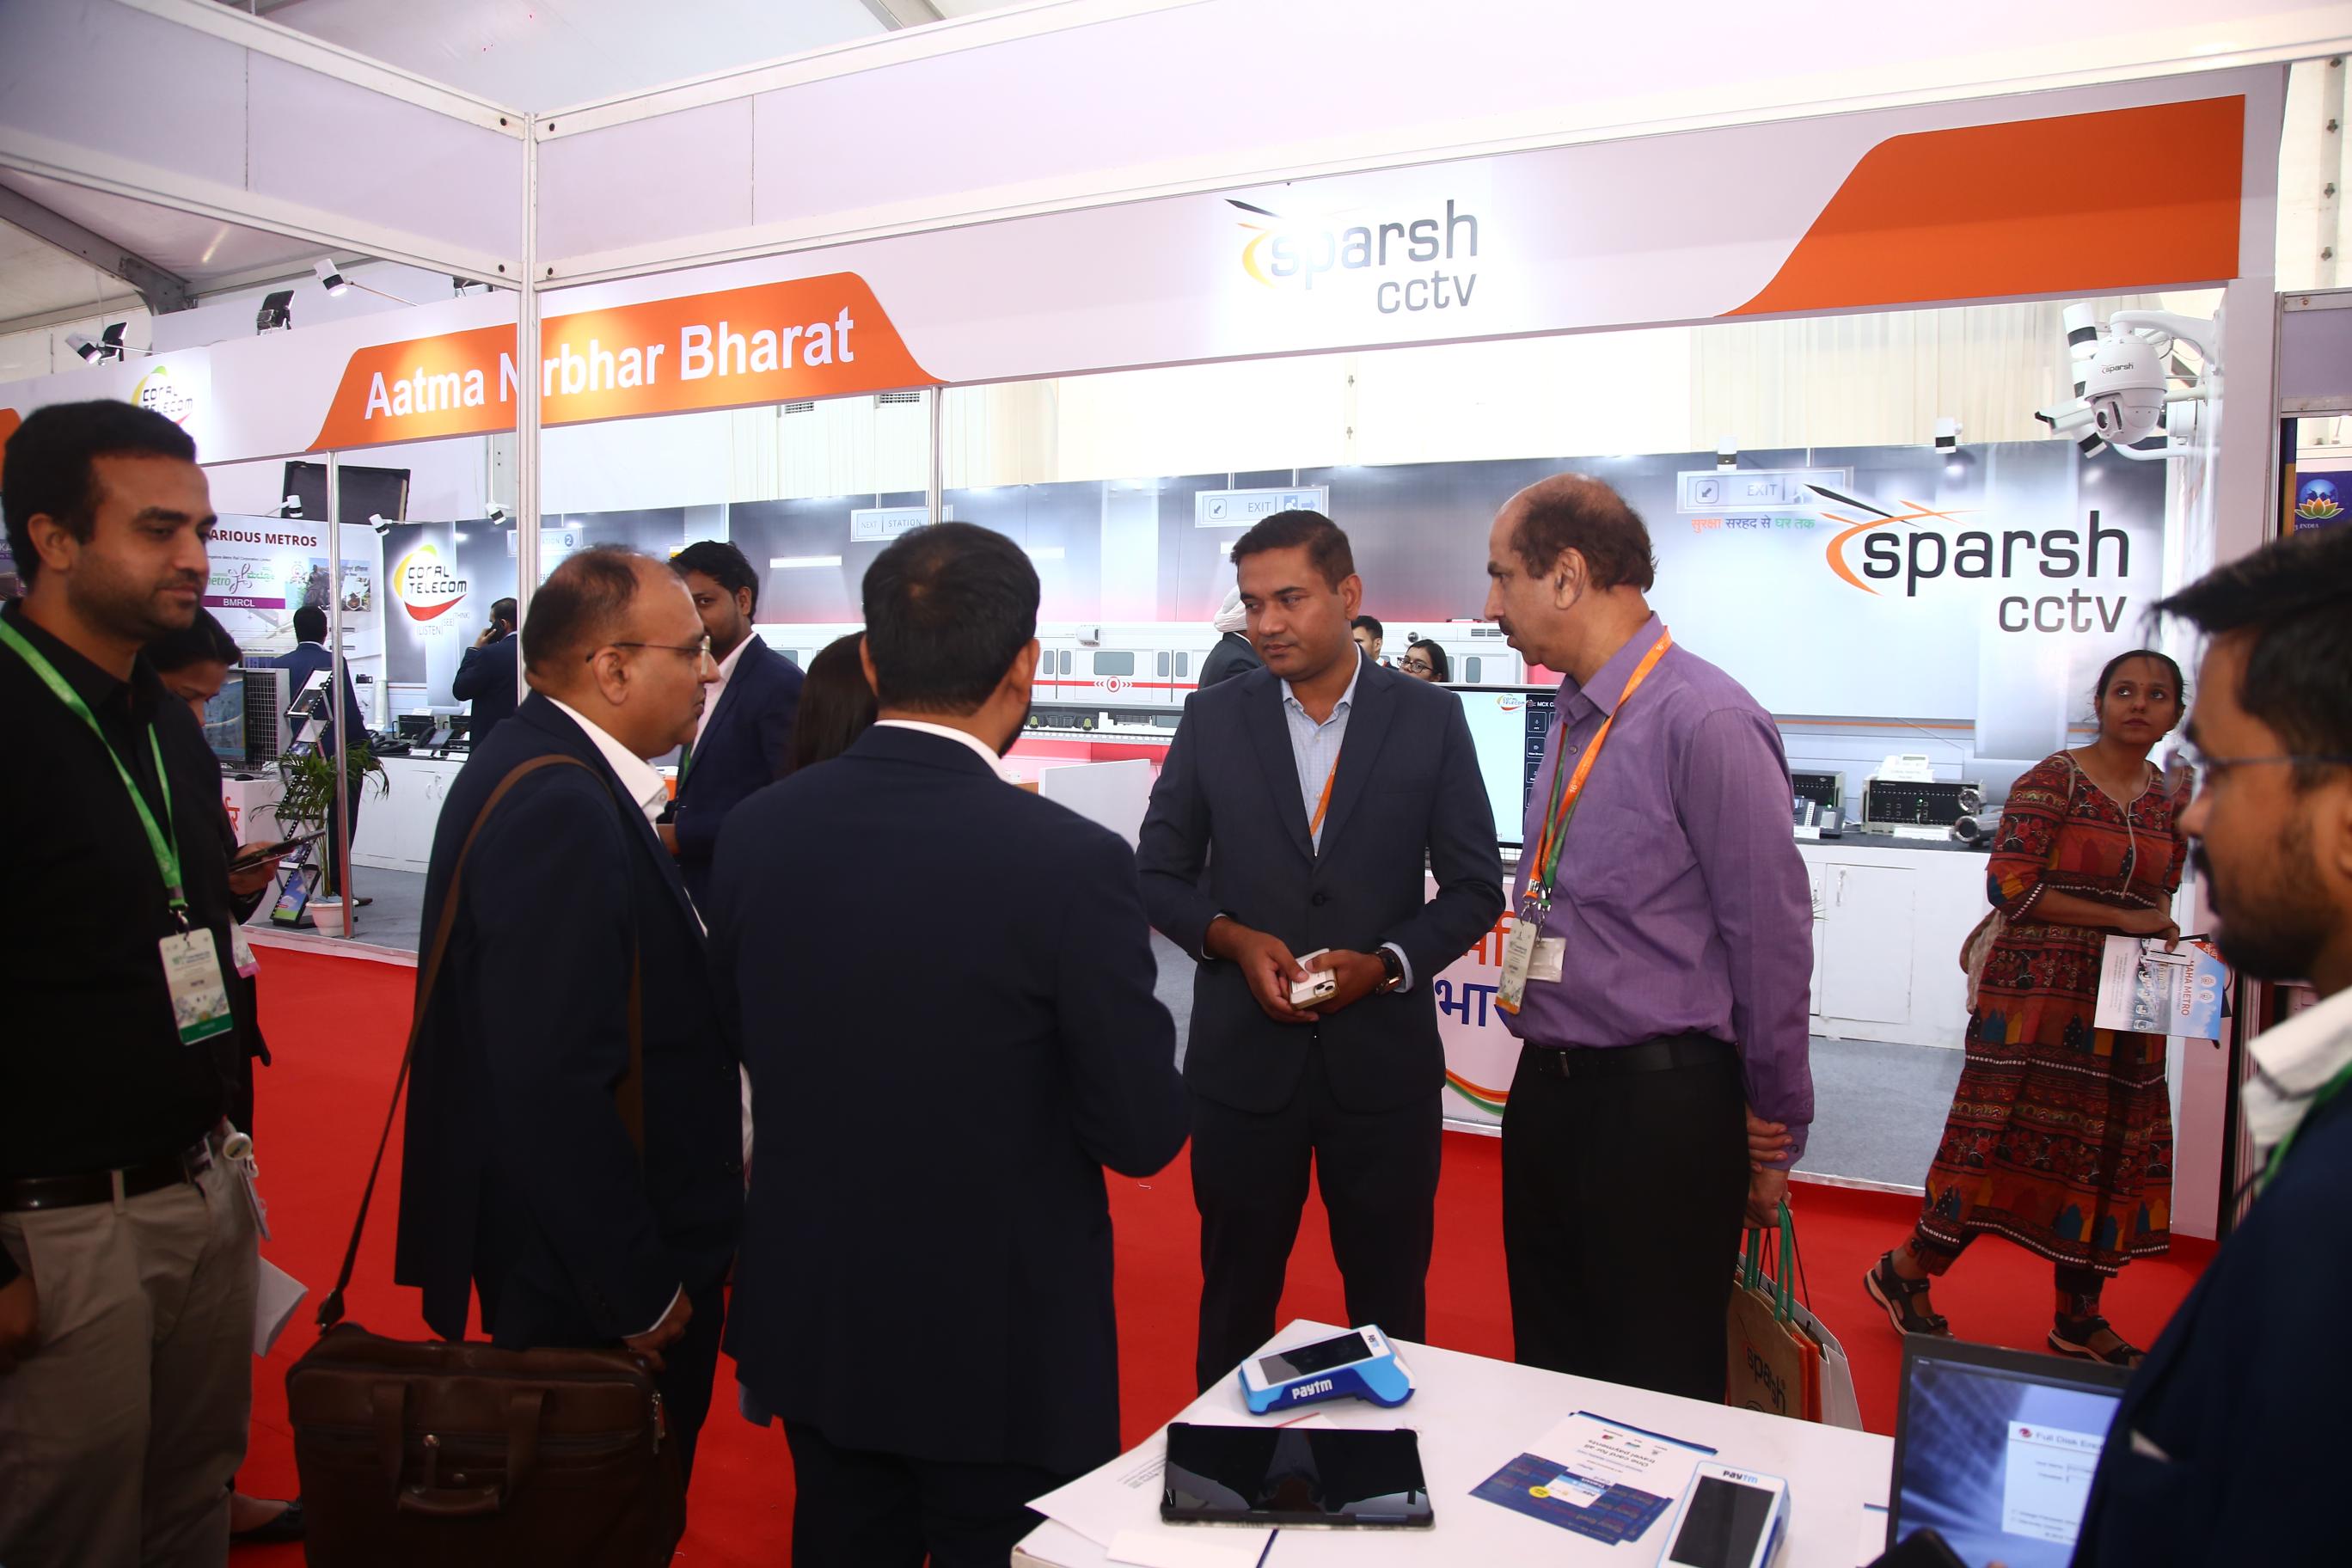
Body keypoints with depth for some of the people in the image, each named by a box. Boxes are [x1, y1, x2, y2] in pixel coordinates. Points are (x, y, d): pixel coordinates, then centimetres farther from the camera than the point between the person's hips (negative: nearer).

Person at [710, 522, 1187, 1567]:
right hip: (1001, 1344, -4)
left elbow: (735, 1052, 4)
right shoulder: (1070, 862, -24)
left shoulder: (755, 831, -9)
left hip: (808, 1320, 5)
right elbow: (1142, 1135, -16)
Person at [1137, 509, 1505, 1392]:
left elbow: (1474, 887, 1)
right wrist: (1233, 939, -13)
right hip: (1242, 1055, 1)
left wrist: (1384, 964, -15)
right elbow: (1160, 872, 5)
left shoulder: (1430, 719, -1)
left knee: (1390, 1300, 13)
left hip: (1383, 1057, 0)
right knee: (1235, 1295, 14)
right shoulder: (1212, 720, 1)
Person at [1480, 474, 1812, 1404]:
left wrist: (1774, 1137, -7)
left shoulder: (1705, 721, -18)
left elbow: (1771, 938, -15)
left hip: (1658, 1111, -8)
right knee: (1550, 1371, 21)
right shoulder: (1573, 717, 10)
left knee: (1656, 1396, 9)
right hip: (1547, 1092, 8)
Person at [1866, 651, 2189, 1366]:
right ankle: (1905, 1274, 12)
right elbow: (2011, 885, -15)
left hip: (2121, 1008, 6)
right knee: (2006, 1141, -5)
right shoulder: (2053, 780, -8)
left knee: (2106, 1155, 10)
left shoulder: (2170, 803, 11)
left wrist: (2160, 924, 0)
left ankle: (2079, 1318, 24)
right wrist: (2121, 917, -15)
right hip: (2037, 993, -6)